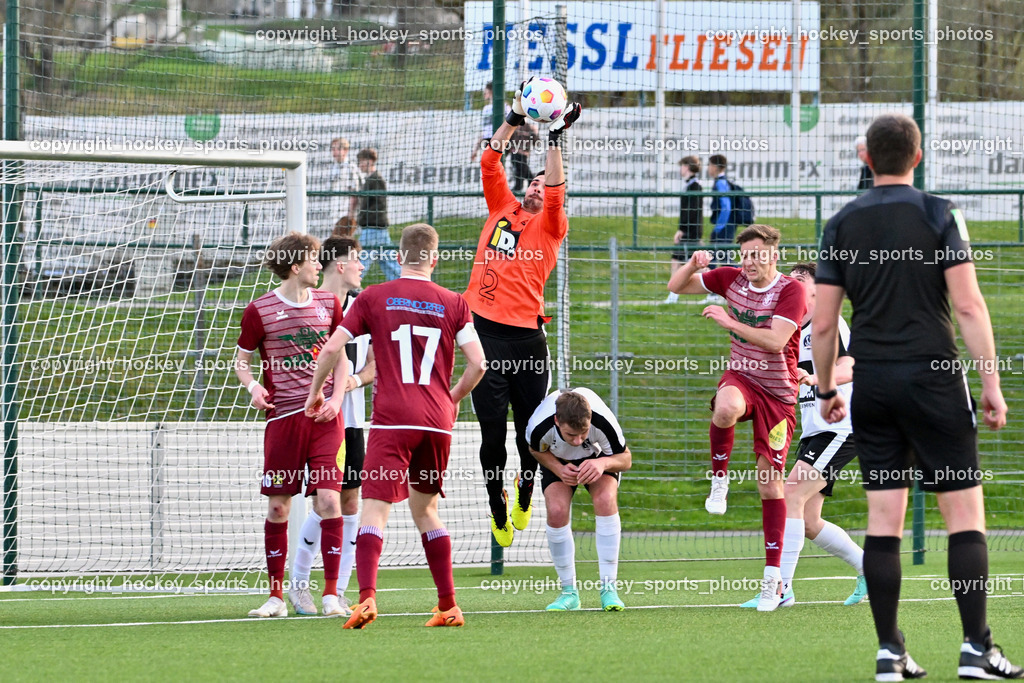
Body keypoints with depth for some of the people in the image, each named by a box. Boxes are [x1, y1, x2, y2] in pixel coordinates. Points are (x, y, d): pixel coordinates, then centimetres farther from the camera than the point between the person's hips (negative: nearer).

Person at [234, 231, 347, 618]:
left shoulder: (328, 303, 9)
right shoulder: (260, 310, 0)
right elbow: (241, 360, 8)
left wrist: (336, 398, 1)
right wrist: (253, 387, -12)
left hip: (325, 416, 1)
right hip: (283, 418, -1)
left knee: (329, 499, -9)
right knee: (277, 507, 1)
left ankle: (331, 595, -7)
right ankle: (276, 597, 11)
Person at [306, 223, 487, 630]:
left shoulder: (374, 298, 4)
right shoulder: (453, 304, 9)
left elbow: (331, 350, -1)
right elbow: (478, 363, 4)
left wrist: (315, 394, 15)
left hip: (392, 420, -3)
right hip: (437, 421, 3)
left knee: (375, 508, -11)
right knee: (425, 510, 19)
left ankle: (367, 597, -32)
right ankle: (448, 606, 19)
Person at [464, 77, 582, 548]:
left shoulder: (550, 226, 7)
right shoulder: (502, 210, 16)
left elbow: (556, 189, -10)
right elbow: (489, 162, 10)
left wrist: (556, 137, -13)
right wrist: (515, 120, 4)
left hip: (526, 333, -2)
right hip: (485, 329, 2)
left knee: (530, 429, 5)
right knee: (492, 432, 1)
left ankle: (525, 495, 31)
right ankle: (498, 510, 15)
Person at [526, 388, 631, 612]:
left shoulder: (603, 423, -40)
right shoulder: (540, 427, -37)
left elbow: (626, 459, -21)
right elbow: (536, 450, -10)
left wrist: (603, 463, -43)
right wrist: (559, 469, -29)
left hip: (599, 455, -1)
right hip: (558, 459, 1)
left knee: (605, 500, -29)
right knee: (556, 511, -23)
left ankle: (609, 589, -22)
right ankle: (569, 592, -6)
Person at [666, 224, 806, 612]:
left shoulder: (791, 290, -13)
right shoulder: (731, 279, 1)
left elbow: (776, 340, -26)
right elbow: (676, 287, 10)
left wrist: (730, 322, -25)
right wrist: (693, 265, -11)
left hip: (778, 391, -2)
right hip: (740, 377, 2)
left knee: (770, 481, -2)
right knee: (725, 410, -38)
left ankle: (773, 576, 6)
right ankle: (719, 478, -10)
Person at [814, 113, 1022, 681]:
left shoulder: (842, 224, 5)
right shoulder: (938, 215, -4)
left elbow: (823, 322, 6)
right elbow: (968, 305, -10)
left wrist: (825, 389, 18)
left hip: (872, 383, 3)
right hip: (933, 376, -3)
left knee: (883, 520, 5)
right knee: (964, 512, 0)